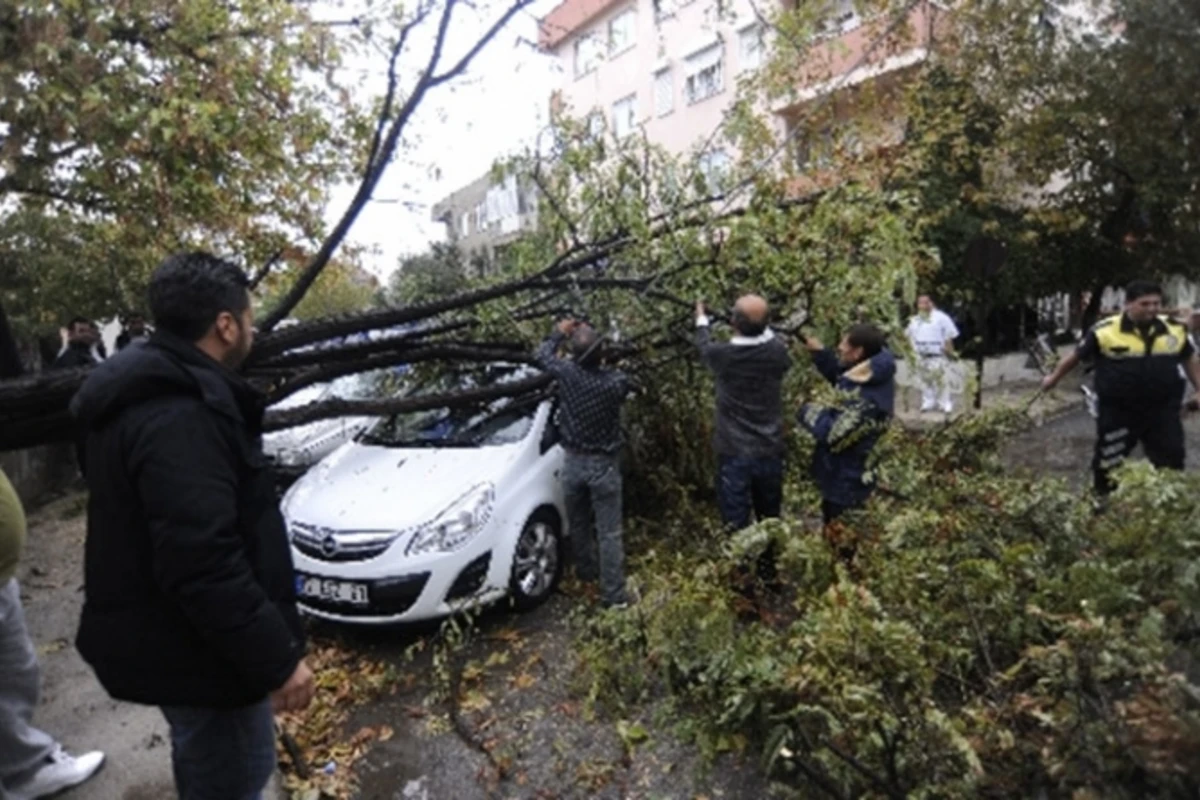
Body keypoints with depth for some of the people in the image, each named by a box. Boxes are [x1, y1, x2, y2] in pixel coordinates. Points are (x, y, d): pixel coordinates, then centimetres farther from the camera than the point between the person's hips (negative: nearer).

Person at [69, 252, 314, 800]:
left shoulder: (149, 391, 6)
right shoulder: (181, 415, -29)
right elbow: (204, 564, -33)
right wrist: (276, 658, -25)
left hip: (164, 636, 10)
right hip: (196, 650, -10)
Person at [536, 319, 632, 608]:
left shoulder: (566, 373, -15)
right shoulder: (616, 381, -18)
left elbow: (543, 354, 6)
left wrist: (559, 333, 20)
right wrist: (602, 362, 15)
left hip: (574, 462, 3)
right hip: (604, 465, -2)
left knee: (578, 524, 23)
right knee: (609, 532, 6)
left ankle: (585, 571, 44)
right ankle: (613, 593, 13)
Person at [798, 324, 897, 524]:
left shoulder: (867, 398, -33)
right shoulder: (871, 377, -3)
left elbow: (831, 434, -37)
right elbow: (840, 376, 17)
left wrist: (809, 411, -20)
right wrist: (818, 350, 5)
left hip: (845, 486, -10)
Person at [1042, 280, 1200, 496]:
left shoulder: (1175, 330, 0)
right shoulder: (1104, 331, -13)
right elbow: (1076, 356, 0)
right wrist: (1054, 377, 10)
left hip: (1163, 410, 3)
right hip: (1117, 412, -3)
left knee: (1171, 461, 13)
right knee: (1108, 461, 11)